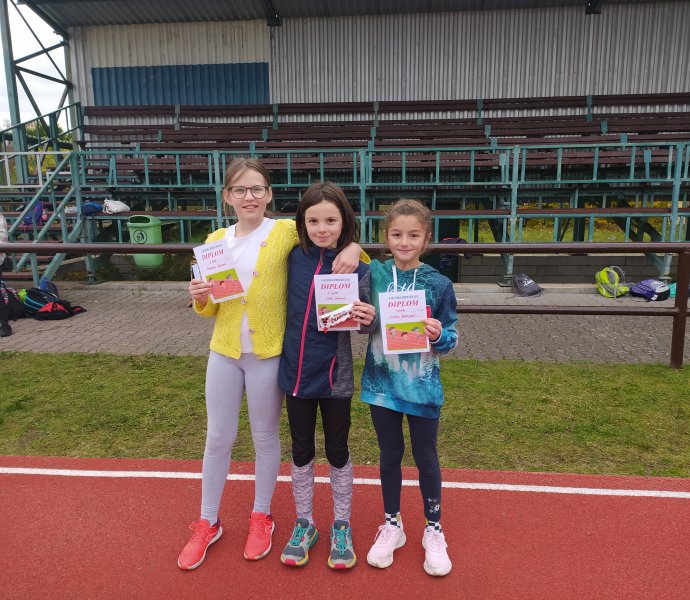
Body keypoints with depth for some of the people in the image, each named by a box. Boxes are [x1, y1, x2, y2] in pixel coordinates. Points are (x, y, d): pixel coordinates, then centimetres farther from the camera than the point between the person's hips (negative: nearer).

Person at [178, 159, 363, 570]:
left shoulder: (287, 231, -7)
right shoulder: (216, 240, 4)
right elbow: (210, 309, 10)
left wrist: (352, 248, -23)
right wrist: (200, 298, -12)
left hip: (268, 354, -3)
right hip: (224, 351, 3)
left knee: (265, 437, 13)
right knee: (218, 439, 13)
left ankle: (261, 517, 36)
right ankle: (208, 523, 33)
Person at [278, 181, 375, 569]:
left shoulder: (357, 268, -11)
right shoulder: (295, 258, -4)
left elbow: (362, 323, -7)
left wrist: (369, 319, -27)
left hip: (335, 376, -2)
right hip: (296, 371, 3)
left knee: (338, 451, 14)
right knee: (302, 451, 16)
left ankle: (342, 526, 36)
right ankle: (304, 524, 37)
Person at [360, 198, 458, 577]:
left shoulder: (439, 284, -8)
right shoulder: (373, 274, -5)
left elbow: (450, 339, -2)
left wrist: (439, 335, -23)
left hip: (422, 386, -1)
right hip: (382, 382, 1)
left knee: (425, 458, 13)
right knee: (390, 455, 17)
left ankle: (433, 531, 34)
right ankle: (391, 526, 36)